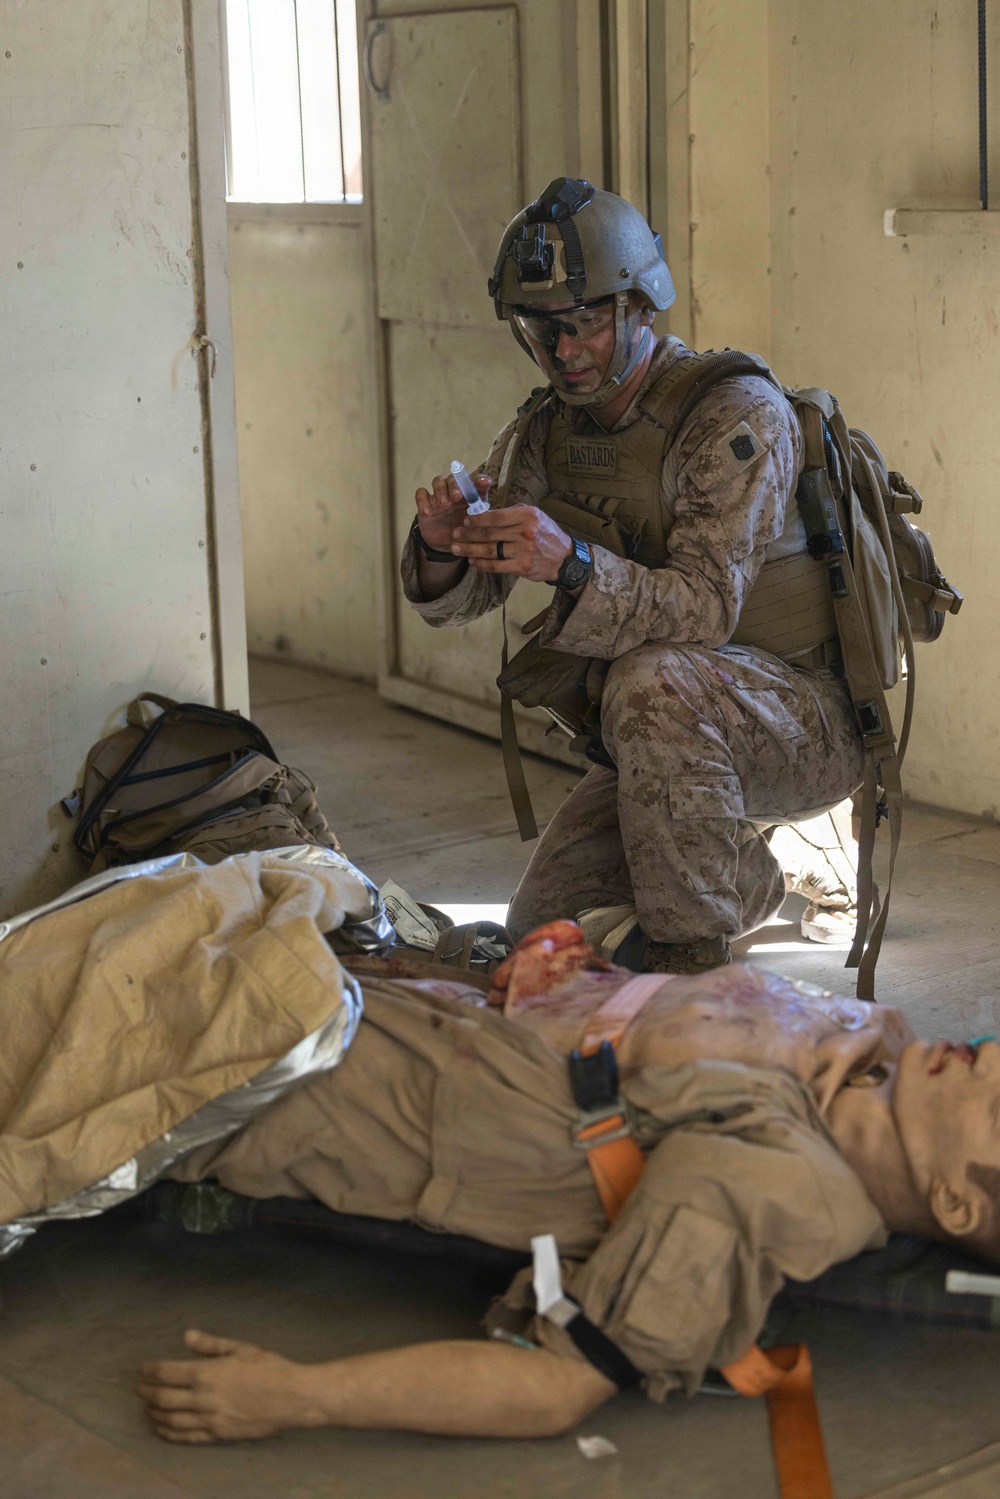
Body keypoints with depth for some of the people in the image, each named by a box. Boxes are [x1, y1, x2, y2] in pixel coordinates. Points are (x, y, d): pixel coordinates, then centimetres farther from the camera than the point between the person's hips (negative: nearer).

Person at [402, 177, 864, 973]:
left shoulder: (739, 411, -20)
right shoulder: (545, 431, 1)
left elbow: (705, 608, -30)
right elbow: (456, 602, -1)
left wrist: (571, 564, -47)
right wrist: (442, 545, -25)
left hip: (808, 726, -7)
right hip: (666, 740, 7)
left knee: (654, 683, -38)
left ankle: (693, 957, -24)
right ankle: (755, 878, 24)